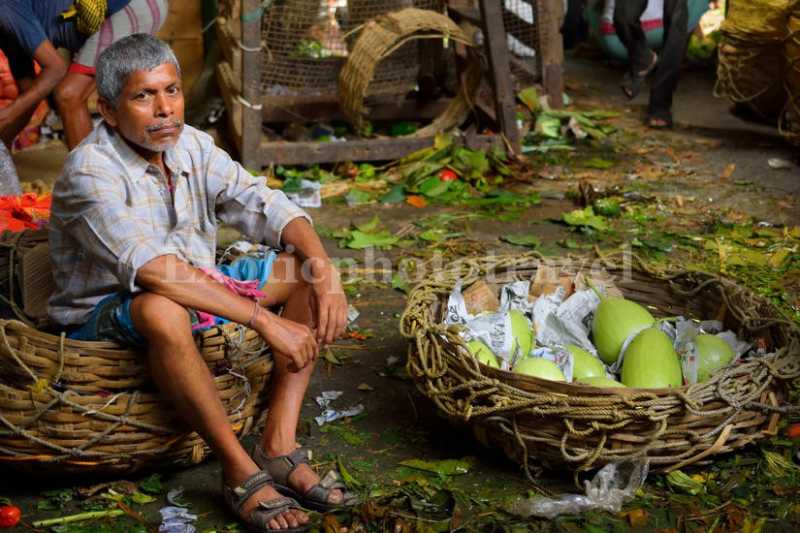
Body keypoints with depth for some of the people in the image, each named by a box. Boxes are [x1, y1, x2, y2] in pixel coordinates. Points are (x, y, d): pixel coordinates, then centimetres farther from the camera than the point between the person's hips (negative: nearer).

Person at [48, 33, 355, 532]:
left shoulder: (191, 145, -3)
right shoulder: (91, 172, -24)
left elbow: (267, 207, -7)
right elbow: (153, 270, -38)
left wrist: (325, 275, -26)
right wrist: (266, 321, -42)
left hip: (195, 292, 8)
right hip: (102, 318, -7)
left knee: (308, 270, -7)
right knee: (162, 311, -42)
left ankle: (279, 444, -18)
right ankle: (240, 470, -27)